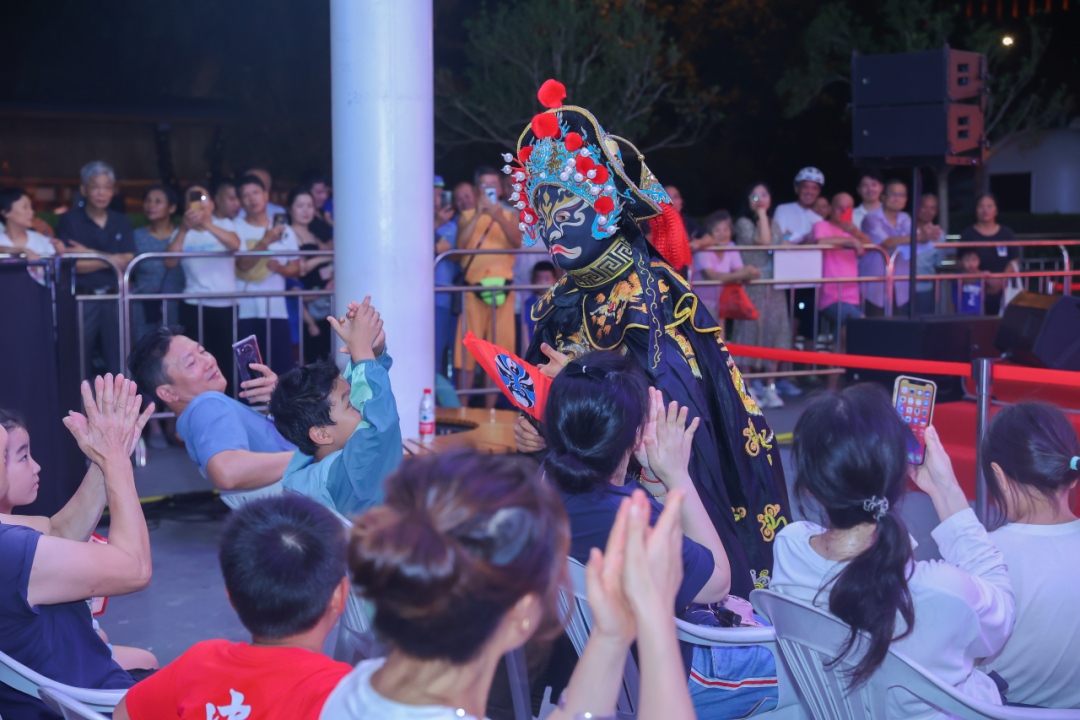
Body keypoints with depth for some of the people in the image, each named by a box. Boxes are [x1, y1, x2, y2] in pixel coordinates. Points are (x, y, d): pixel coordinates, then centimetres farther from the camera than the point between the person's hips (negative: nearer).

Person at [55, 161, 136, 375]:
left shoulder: (121, 222, 10)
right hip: (81, 299, -3)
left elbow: (127, 262, -1)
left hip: (113, 299, 3)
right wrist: (111, 259, -9)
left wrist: (89, 253, -7)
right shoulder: (69, 220, 1)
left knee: (117, 365, 4)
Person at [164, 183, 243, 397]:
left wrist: (207, 224, -30)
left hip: (227, 306, 0)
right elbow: (169, 262, -9)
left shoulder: (224, 224, 7)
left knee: (227, 361, 0)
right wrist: (185, 228, -19)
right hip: (194, 307, 1)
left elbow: (235, 244, -16)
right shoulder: (183, 233, 9)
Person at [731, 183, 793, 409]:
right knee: (752, 331, -6)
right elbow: (763, 241, -15)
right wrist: (761, 214, -8)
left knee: (775, 331, 3)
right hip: (752, 286, -6)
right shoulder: (743, 223, -2)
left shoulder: (774, 224, 18)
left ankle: (770, 388, 8)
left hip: (774, 287, 6)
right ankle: (747, 388, 0)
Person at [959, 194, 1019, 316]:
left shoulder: (1007, 233, 12)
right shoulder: (967, 234, 5)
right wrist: (986, 279, -14)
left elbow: (1015, 261, 9)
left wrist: (1001, 281, -8)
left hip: (1002, 291, 2)